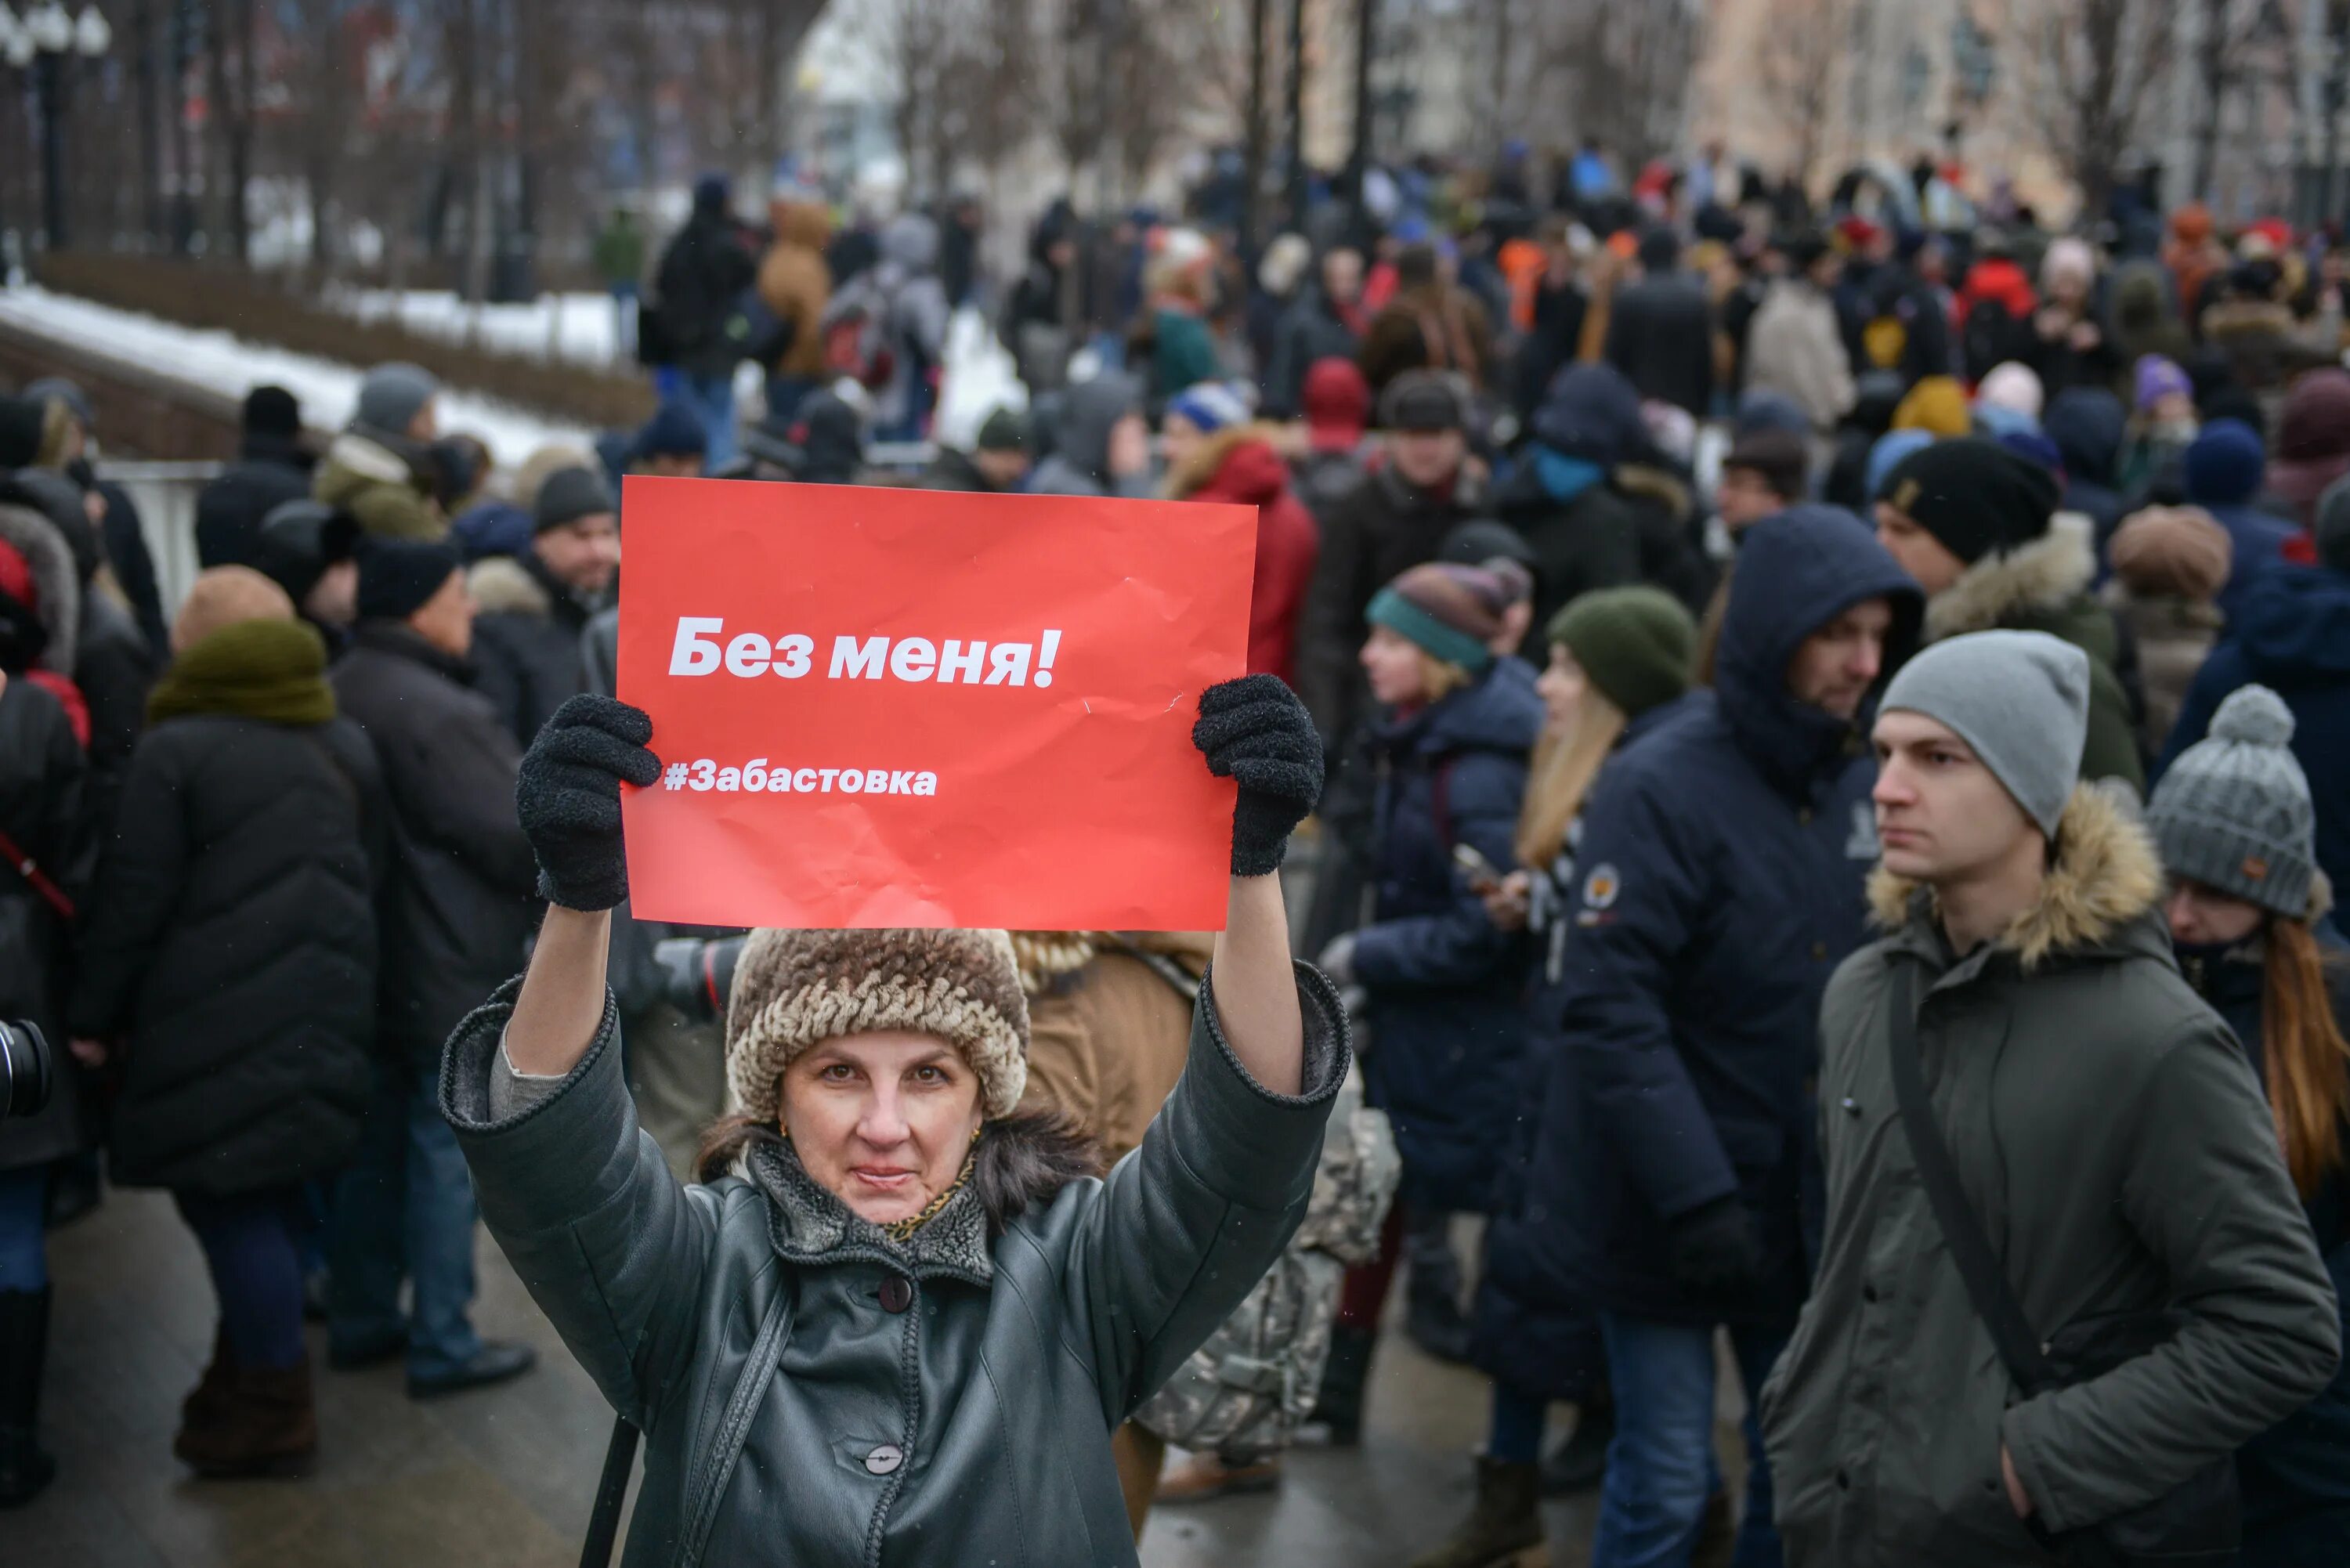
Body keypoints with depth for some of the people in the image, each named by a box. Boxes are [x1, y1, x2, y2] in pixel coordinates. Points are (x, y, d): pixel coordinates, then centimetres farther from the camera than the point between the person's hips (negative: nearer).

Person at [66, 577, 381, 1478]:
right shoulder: (348, 747, 11)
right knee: (275, 1194, 16)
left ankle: (271, 1410, 6)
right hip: (325, 1014, 7)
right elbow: (370, 881, 17)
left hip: (214, 1026, -7)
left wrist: (93, 1016, 0)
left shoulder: (175, 751, -11)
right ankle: (255, 1365, 26)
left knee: (228, 1203, 1)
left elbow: (133, 902, -10)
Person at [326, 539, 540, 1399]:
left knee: (374, 1143, 17)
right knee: (447, 1155, 0)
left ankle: (361, 1318, 28)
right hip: (451, 974, -9)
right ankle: (443, 1345, 8)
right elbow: (518, 837, -21)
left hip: (364, 966, 9)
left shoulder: (340, 694, 7)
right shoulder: (437, 713, -23)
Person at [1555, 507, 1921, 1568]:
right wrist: (1694, 1195, -23)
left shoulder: (1858, 783, 4)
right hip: (1665, 1212, -6)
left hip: (1810, 1202, 6)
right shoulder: (1661, 786, -15)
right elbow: (1611, 1013, -19)